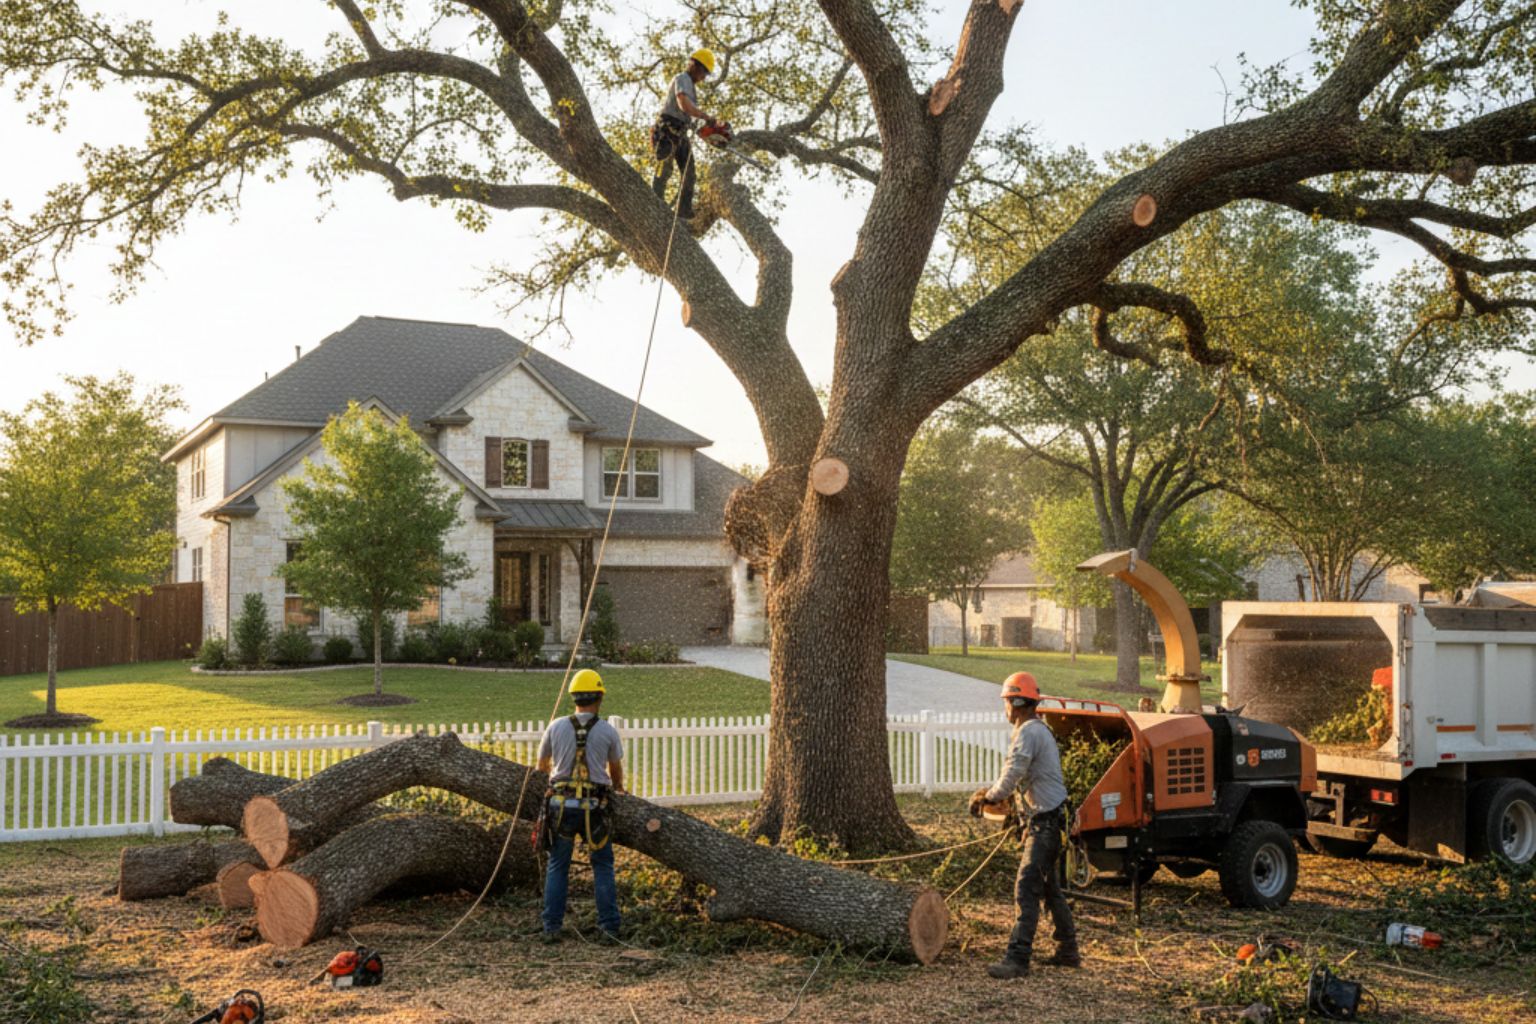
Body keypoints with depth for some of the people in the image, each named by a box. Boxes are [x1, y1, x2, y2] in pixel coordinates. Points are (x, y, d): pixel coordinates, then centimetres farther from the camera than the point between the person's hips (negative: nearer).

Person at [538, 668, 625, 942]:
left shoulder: (556, 727, 1)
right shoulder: (608, 731, -2)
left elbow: (542, 765, 18)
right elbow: (616, 769, 15)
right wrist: (619, 788, 38)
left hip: (560, 805, 1)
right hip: (594, 807, -1)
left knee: (557, 867, 11)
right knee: (603, 867, 11)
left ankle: (552, 927, 8)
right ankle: (609, 926, 8)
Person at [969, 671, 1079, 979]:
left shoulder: (1028, 732, -15)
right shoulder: (1040, 729, 18)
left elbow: (1012, 776, -18)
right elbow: (1020, 778, 21)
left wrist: (989, 796, 0)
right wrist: (990, 793, 11)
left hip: (1046, 820, -11)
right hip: (1053, 818, 11)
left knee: (1027, 889, -14)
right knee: (1049, 888, 18)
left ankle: (1017, 958, -17)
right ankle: (1068, 951, 26)